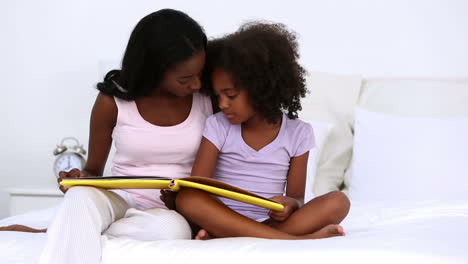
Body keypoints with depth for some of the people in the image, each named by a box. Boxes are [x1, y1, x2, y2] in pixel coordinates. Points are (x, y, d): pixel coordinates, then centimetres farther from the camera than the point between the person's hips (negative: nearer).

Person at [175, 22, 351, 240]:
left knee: (338, 202, -23)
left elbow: (297, 197, 5)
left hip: (270, 221, 1)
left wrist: (289, 204, -18)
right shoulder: (217, 126, 3)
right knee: (187, 199, -33)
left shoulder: (298, 133, 5)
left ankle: (221, 238, -34)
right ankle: (296, 241, -37)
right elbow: (195, 190, -5)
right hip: (220, 219, -1)